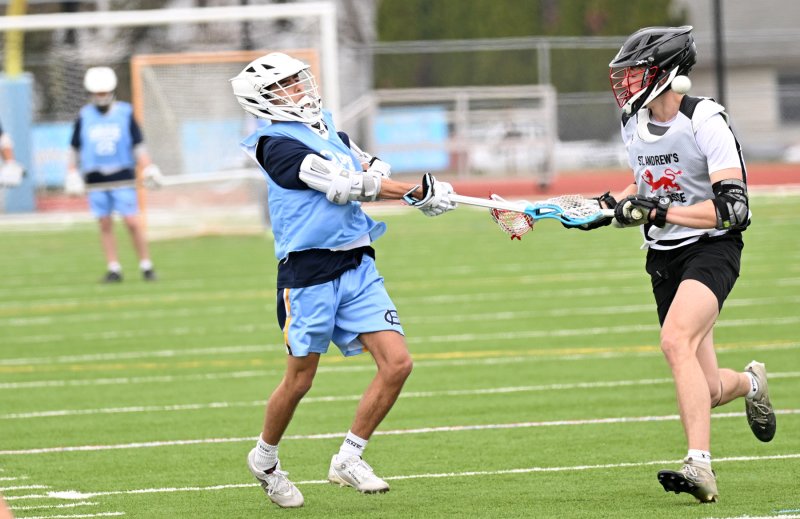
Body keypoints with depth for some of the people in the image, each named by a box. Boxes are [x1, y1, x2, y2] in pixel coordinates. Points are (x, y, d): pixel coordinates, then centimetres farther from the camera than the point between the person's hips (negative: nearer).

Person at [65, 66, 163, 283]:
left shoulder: (125, 113, 2)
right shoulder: (85, 117, 6)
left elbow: (138, 145, 5)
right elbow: (75, 149, 13)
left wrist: (148, 168, -5)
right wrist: (72, 174, 7)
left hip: (123, 177, -2)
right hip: (96, 180, 2)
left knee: (132, 222, -8)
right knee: (105, 224, 2)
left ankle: (146, 265, 2)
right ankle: (113, 268, 8)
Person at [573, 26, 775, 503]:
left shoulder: (705, 121, -17)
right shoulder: (635, 124, 6)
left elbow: (732, 208, -22)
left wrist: (660, 212, -28)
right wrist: (615, 205, 6)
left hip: (712, 248, -7)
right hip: (664, 257, 7)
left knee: (676, 342, -31)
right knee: (703, 390, 6)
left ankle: (700, 465, -33)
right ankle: (749, 383, 42)